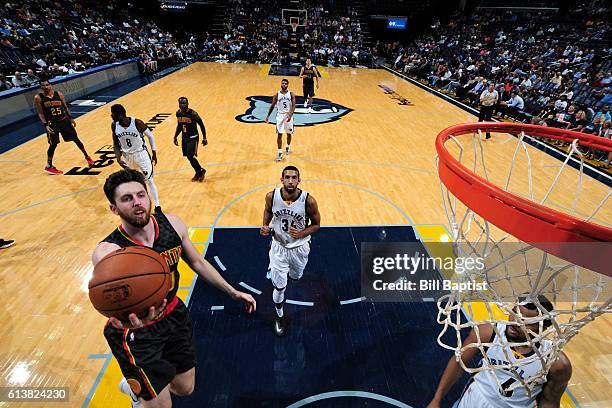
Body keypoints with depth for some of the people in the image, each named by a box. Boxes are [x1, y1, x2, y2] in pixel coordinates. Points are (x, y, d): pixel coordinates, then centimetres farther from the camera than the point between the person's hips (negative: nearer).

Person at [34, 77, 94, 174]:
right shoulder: (38, 98, -9)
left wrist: (71, 118, 6)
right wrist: (45, 125, -15)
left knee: (76, 139, 9)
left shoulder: (59, 94, -2)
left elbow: (65, 107, 10)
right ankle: (49, 166, 10)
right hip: (52, 123, -3)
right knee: (53, 144, -6)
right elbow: (40, 113, -6)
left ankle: (87, 157, 28)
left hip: (64, 120, 3)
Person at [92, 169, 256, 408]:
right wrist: (133, 320, -66)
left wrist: (232, 292, 6)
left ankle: (134, 387, 49)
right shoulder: (108, 253, -28)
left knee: (185, 389, 20)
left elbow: (198, 263, 1)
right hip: (136, 332, -5)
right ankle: (135, 389, 39)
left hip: (173, 314, 5)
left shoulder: (172, 224, -14)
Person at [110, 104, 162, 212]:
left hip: (141, 154, -5)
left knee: (149, 180, -1)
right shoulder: (114, 126, -11)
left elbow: (150, 136, -8)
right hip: (127, 156, 5)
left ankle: (157, 206, 9)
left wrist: (154, 153, -5)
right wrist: (118, 158, -12)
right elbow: (116, 144, 2)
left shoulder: (137, 123, -23)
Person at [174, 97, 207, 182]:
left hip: (193, 137, -7)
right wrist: (175, 137, 12)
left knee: (190, 156, -13)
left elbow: (201, 125, -10)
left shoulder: (193, 114, -19)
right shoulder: (178, 113, -1)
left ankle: (200, 171, 9)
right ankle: (199, 172, 27)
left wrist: (204, 138, -9)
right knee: (188, 156, 10)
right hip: (184, 137, 7)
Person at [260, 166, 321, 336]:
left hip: (299, 247, 1)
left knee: (295, 277, 26)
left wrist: (301, 234, -28)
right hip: (279, 246, 0)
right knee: (279, 287, 5)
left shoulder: (309, 201, -26)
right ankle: (279, 317, 34)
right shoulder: (271, 196, -19)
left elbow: (316, 224, -10)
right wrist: (265, 226, -13)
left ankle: (275, 273, 64)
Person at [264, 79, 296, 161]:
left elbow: (293, 106, -10)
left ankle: (288, 147, 40)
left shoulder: (291, 94, -3)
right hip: (280, 115, -1)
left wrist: (290, 115, -25)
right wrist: (267, 116, 1)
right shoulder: (277, 95, -1)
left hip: (288, 116, 1)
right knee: (279, 134, -6)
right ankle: (280, 152, -1)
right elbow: (272, 106, 5)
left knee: (289, 133, 14)